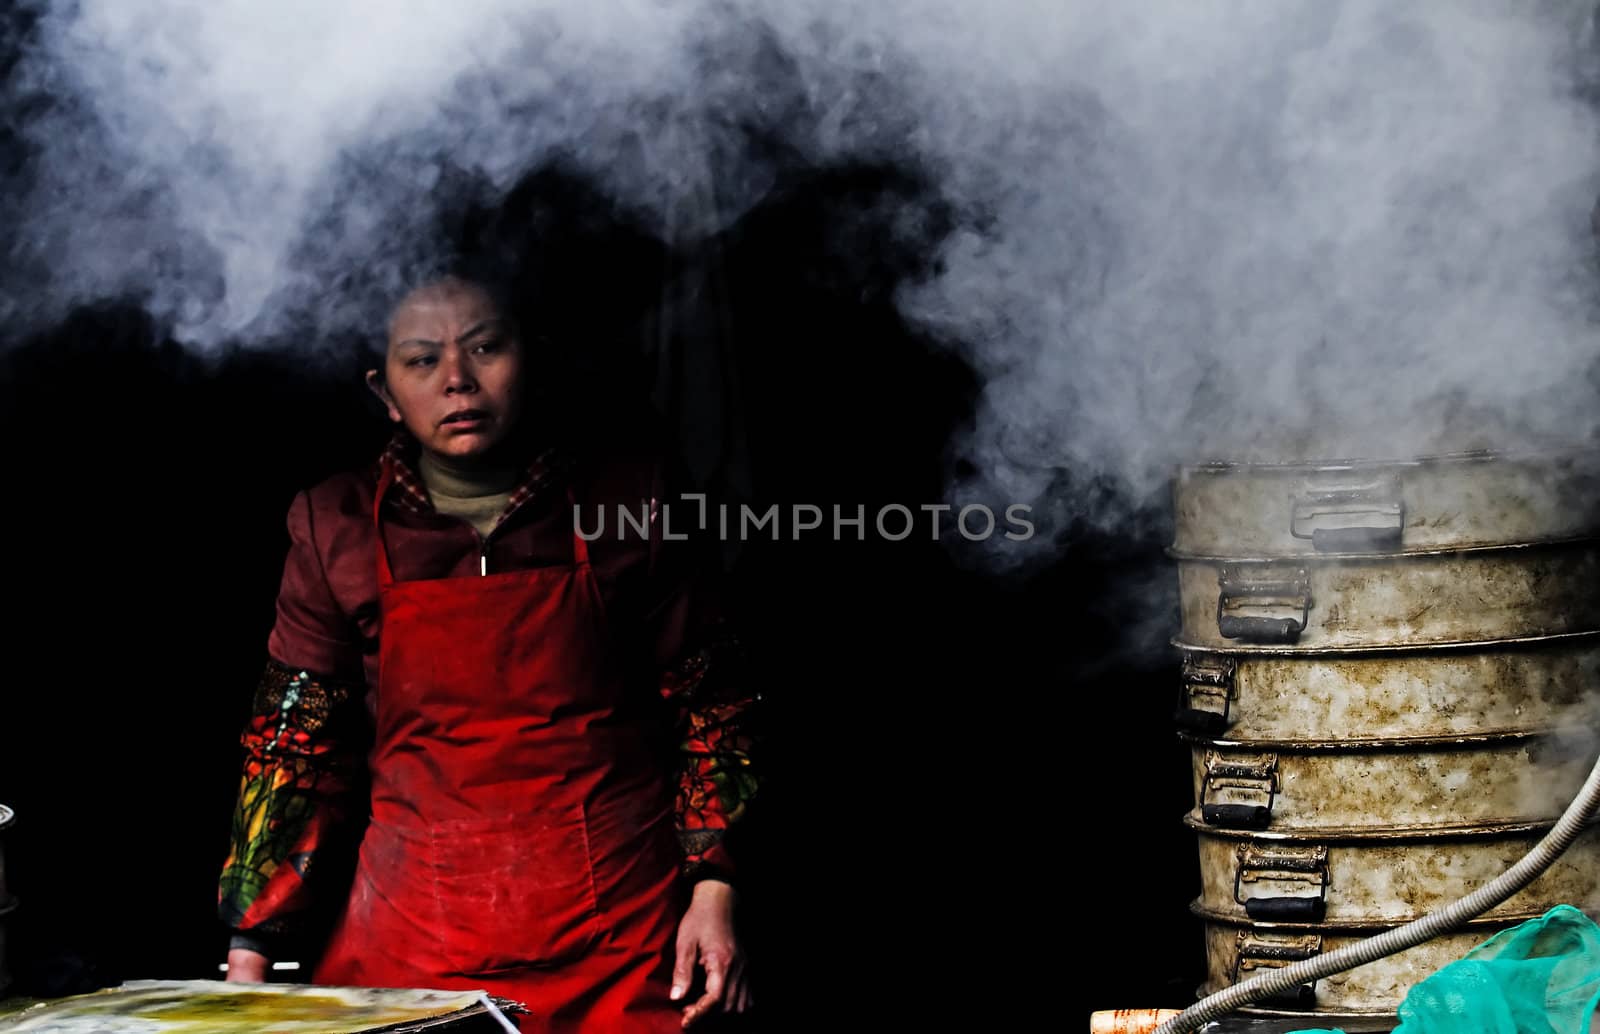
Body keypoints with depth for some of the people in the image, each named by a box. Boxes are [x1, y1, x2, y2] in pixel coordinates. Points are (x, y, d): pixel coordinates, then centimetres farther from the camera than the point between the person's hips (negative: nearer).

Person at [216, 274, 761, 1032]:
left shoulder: (623, 502, 1)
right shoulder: (340, 529, 2)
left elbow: (706, 708, 5)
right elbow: (298, 744, 3)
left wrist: (713, 888, -3)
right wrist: (250, 951, -2)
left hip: (619, 933, 0)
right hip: (411, 934, 1)